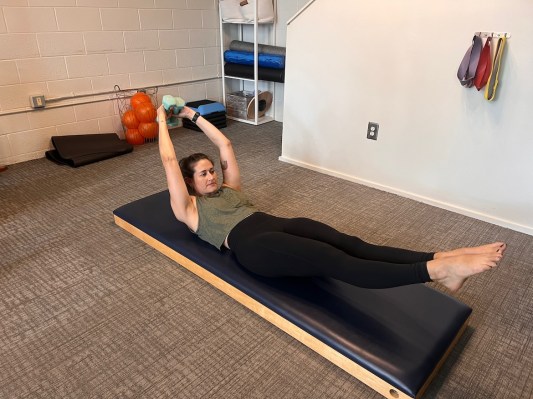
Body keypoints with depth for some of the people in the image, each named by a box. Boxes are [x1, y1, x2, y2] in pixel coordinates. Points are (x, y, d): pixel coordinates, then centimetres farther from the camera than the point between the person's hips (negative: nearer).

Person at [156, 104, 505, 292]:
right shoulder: (189, 209, 19)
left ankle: (439, 260, -35)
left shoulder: (228, 188, 34)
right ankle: (435, 270, -43)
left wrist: (194, 115, 41)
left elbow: (226, 146, 36)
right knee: (335, 261, -28)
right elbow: (170, 161, 15)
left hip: (276, 225, 7)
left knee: (349, 244, -19)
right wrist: (163, 121, 27)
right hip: (252, 245, -7)